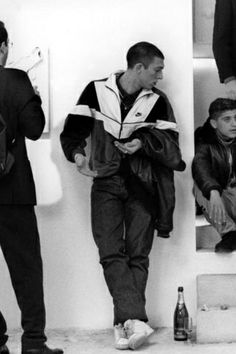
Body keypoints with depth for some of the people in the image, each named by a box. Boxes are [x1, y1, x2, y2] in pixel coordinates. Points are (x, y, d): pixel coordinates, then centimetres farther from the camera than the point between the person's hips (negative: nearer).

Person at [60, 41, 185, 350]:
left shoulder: (157, 101, 4)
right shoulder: (97, 91, 2)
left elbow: (169, 143, 1)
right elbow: (73, 130, 4)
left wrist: (143, 143, -17)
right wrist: (77, 154, -15)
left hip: (141, 185, 1)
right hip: (105, 183, -1)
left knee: (137, 255, -4)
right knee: (111, 253, -13)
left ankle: (124, 325, -2)